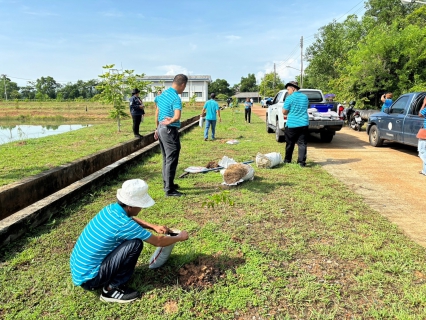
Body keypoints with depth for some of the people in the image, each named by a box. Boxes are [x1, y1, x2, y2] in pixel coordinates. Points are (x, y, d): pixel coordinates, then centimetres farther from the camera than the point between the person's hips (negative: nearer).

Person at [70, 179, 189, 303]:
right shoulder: (123, 224, -25)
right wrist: (180, 237, 3)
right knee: (136, 243, -17)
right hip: (88, 279, -8)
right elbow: (158, 242, -13)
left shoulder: (111, 208, -2)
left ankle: (109, 281, 17)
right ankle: (111, 289, -3)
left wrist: (154, 226, 13)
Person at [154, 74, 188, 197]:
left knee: (166, 159, 18)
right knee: (172, 160, -3)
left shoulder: (162, 94, 9)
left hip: (161, 129, 9)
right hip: (170, 131, -9)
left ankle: (167, 184, 29)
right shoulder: (176, 98, -18)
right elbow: (177, 116, -34)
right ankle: (169, 190, 2)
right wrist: (169, 122, -16)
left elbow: (157, 113, 17)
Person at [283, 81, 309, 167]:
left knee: (290, 143, 10)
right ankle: (302, 161, -2)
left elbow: (284, 112, -7)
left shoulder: (290, 98, -9)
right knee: (302, 143, 4)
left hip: (292, 124, -3)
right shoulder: (305, 97, 8)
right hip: (304, 124, 4)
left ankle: (287, 160, 22)